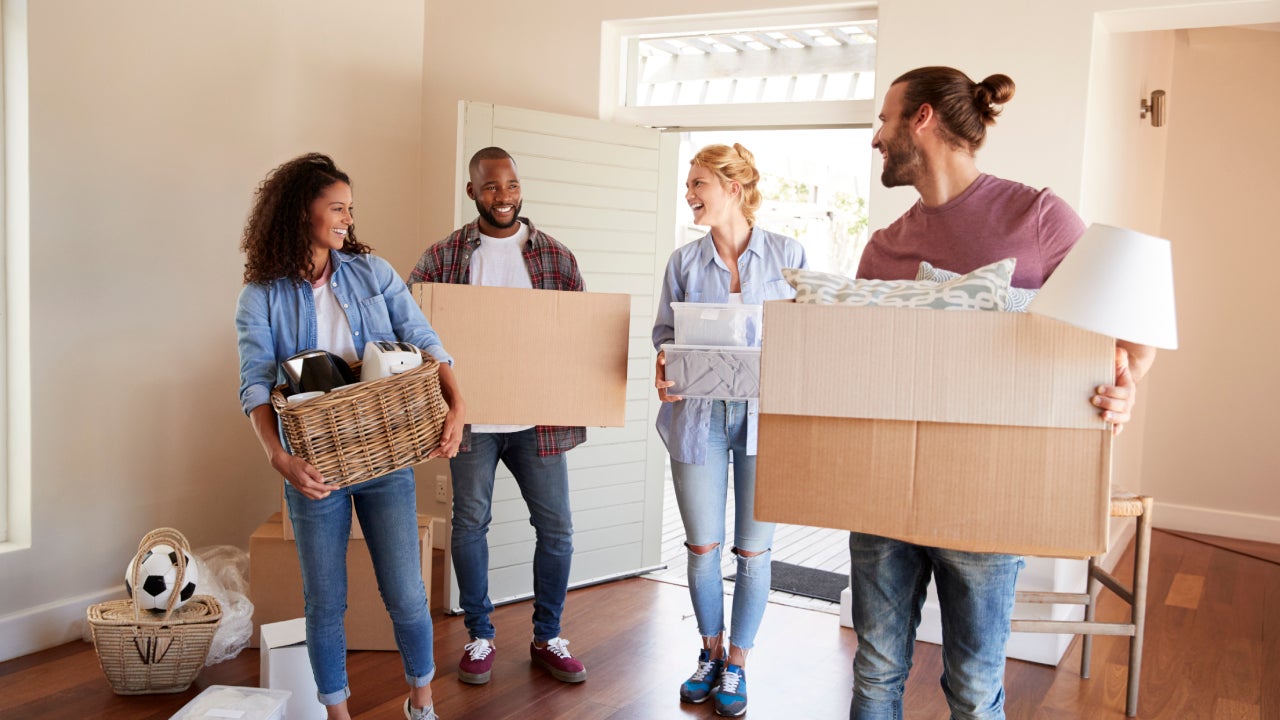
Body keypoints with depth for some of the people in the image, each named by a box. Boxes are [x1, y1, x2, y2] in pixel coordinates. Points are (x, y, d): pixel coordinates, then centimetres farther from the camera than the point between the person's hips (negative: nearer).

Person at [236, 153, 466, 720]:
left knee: (406, 596, 5)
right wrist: (278, 456, -28)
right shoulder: (262, 296, -3)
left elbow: (424, 342, -1)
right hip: (315, 467, -1)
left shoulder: (372, 272, 3)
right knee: (325, 603, 10)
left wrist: (456, 404, -17)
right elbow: (256, 384, -12)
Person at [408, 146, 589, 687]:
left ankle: (547, 637, 24)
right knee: (470, 524, 9)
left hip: (538, 419, 1)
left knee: (556, 527, 6)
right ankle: (480, 637, 26)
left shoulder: (556, 256, 3)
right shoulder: (442, 257, 0)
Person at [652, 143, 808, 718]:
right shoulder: (684, 261, 5)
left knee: (754, 549, 7)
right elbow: (665, 333, 8)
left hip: (766, 415, -1)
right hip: (699, 416, 2)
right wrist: (665, 366, -13)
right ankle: (710, 653, 30)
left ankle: (737, 664, 24)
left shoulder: (788, 255, 0)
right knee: (702, 546, 9)